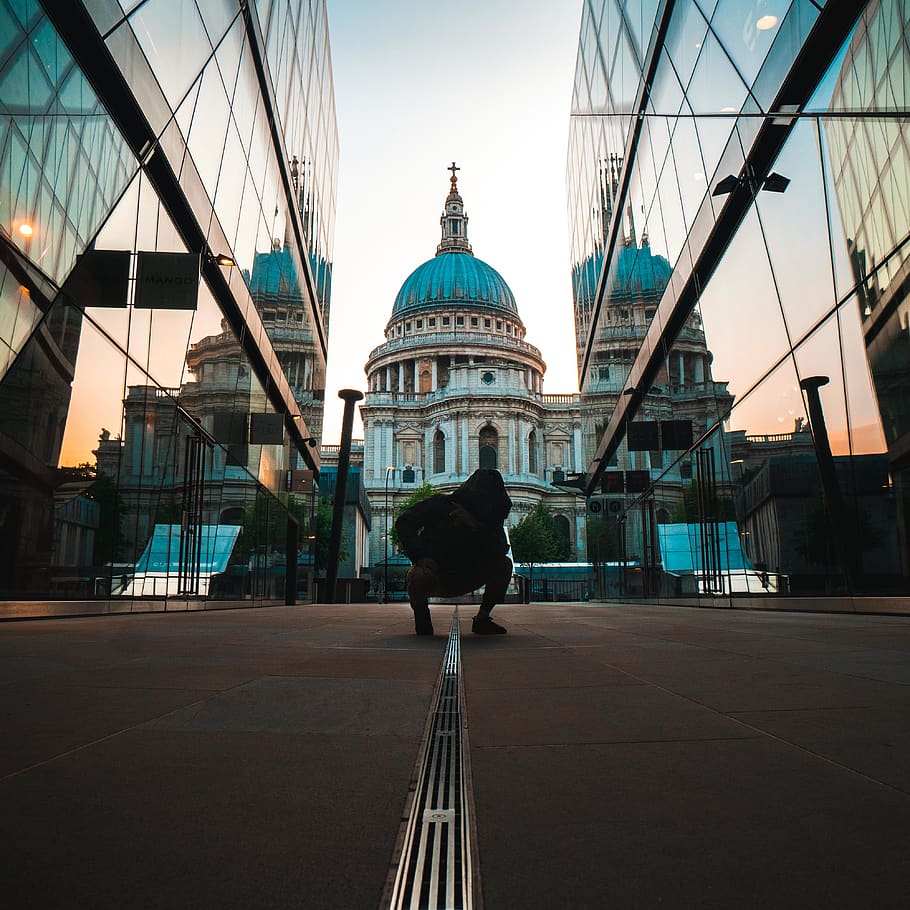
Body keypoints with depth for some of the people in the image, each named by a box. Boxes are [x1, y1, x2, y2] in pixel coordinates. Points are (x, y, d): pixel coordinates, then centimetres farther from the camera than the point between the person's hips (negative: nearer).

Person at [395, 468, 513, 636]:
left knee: (504, 564, -12)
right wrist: (421, 556, -25)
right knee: (419, 576, -40)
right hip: (434, 575, -4)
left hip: (462, 580, 4)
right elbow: (404, 522, -14)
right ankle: (422, 618, -7)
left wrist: (476, 526, -29)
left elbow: (501, 549, -17)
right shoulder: (441, 503, -10)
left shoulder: (489, 518, 0)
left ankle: (482, 619, -5)